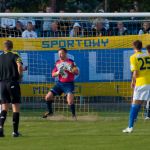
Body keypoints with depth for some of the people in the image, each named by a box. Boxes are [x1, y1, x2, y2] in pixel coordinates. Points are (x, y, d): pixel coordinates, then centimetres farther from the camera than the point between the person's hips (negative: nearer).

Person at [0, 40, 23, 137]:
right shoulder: (14, 56, -2)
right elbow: (20, 66, -20)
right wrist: (20, 75, -5)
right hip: (13, 83, -3)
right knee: (16, 107, 4)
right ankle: (15, 131, 2)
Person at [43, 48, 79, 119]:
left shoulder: (71, 62, -6)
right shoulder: (57, 63, 9)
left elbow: (77, 72, -13)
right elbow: (53, 74, 10)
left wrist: (70, 69, -29)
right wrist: (58, 72, -10)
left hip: (69, 84, -6)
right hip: (60, 83, 6)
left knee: (70, 102, -22)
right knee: (48, 97, 1)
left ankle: (73, 115, -1)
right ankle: (50, 111, 22)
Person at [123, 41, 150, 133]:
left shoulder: (133, 57, -2)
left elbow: (135, 72, -10)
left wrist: (133, 81, 6)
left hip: (141, 83, -3)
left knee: (135, 105, 3)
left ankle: (130, 127, 2)